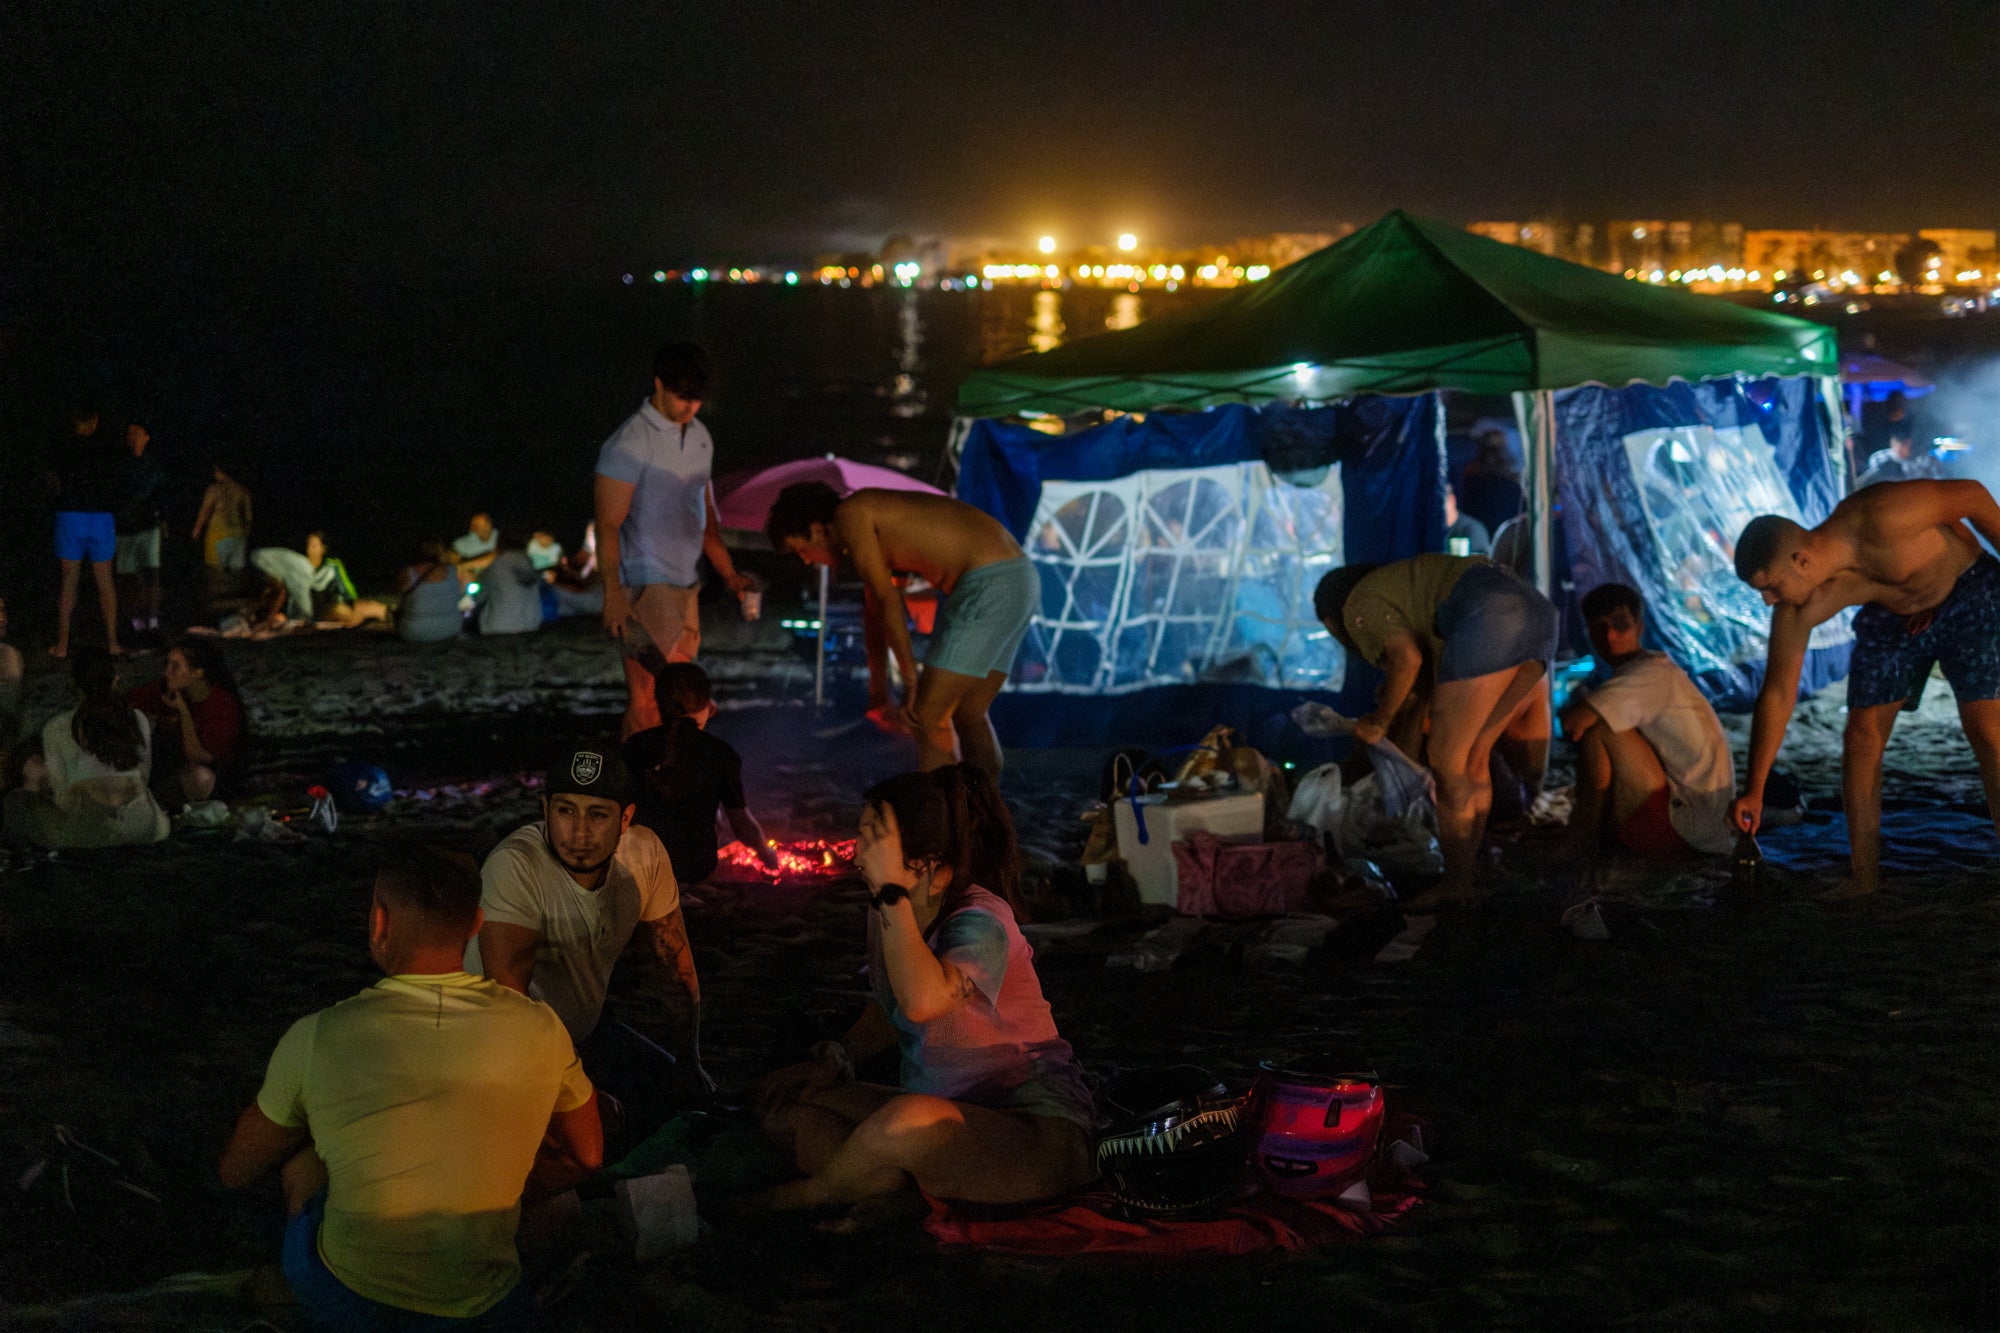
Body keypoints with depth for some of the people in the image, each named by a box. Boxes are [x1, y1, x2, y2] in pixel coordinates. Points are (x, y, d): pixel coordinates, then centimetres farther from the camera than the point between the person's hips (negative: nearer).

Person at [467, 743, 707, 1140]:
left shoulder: (644, 853, -11)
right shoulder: (515, 866, -31)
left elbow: (675, 959, 1)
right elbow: (507, 995, -35)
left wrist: (688, 1063, 3)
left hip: (585, 1029, 7)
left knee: (693, 1098, 5)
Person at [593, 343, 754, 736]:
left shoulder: (700, 436, 11)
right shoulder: (631, 442, -14)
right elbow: (608, 524, -16)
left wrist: (729, 574, 19)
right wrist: (613, 594, -22)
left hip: (685, 585, 8)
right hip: (646, 586, -8)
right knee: (648, 698, -10)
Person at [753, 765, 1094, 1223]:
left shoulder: (979, 923, -20)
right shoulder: (890, 910, 4)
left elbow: (922, 1001, -41)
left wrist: (891, 890, -33)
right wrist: (836, 1056, 4)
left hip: (1037, 1129, -9)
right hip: (946, 1112, 9)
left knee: (911, 1120, -39)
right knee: (780, 1099, 1)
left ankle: (806, 1196, -8)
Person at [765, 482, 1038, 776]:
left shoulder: (849, 514, -4)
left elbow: (888, 600, -9)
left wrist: (911, 678, -4)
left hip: (989, 583, -10)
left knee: (929, 717, -7)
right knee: (969, 716, 17)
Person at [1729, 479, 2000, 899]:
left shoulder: (1882, 519, -40)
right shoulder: (1796, 610, -22)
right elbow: (1777, 695, -14)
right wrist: (1753, 791, -15)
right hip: (1891, 617, 5)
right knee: (1861, 734, -2)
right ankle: (1865, 877, 6)